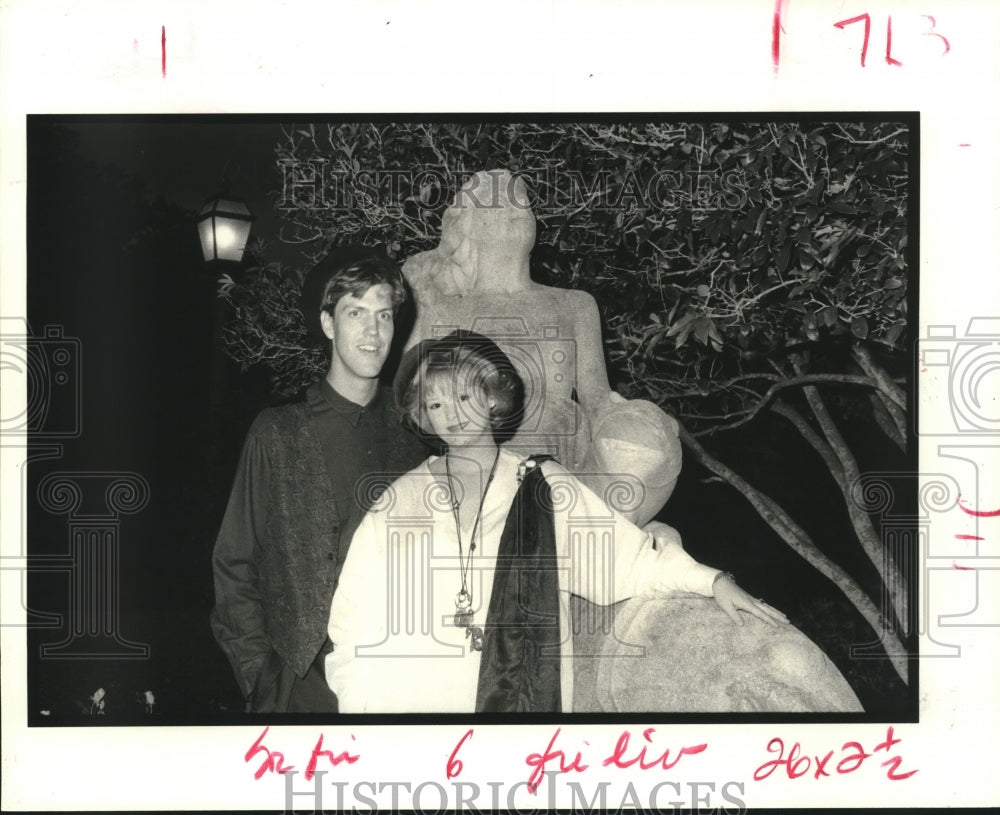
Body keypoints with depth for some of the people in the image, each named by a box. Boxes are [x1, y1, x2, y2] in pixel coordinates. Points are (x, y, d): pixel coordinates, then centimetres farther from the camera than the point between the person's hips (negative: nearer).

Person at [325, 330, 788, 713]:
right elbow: (355, 618, 7)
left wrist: (712, 581, -6)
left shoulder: (546, 488, 6)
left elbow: (628, 557, 4)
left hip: (519, 697, 0)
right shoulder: (399, 502, 8)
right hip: (406, 699, 1)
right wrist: (356, 700, -2)